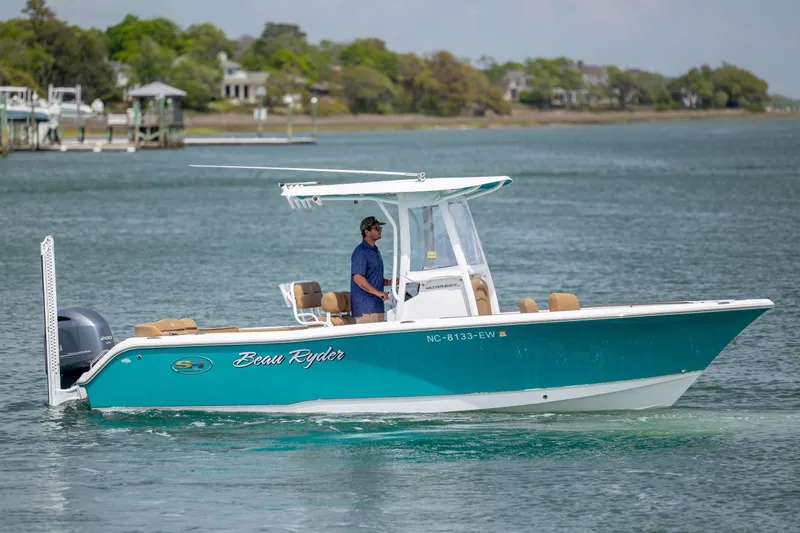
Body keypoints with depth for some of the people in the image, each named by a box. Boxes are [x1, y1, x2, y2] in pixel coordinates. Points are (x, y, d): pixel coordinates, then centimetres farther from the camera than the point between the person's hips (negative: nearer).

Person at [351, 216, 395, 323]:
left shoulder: (375, 251, 21)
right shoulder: (361, 252, -12)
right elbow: (357, 278, -21)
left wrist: (389, 282, 11)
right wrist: (377, 292, -25)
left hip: (377, 305, 10)